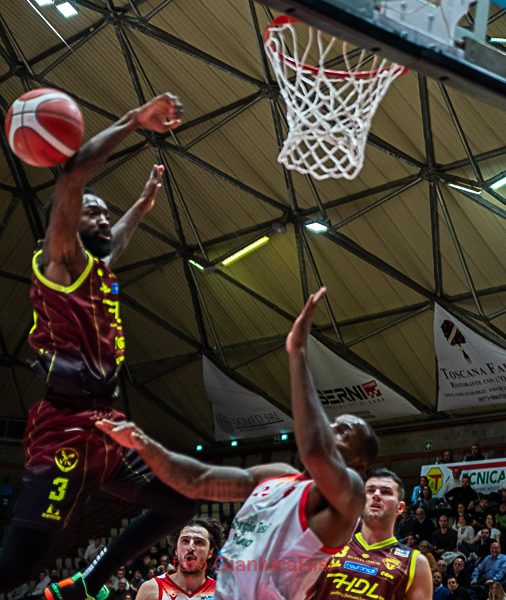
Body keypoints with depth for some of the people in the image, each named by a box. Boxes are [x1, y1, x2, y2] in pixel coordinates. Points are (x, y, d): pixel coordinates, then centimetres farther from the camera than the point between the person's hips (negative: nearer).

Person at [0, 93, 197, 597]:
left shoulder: (98, 272, 22)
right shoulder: (58, 260, -1)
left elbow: (119, 235, 47)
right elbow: (73, 174, -15)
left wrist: (146, 199, 53)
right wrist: (134, 121, -10)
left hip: (104, 429, 10)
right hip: (65, 429, -9)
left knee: (179, 505, 14)